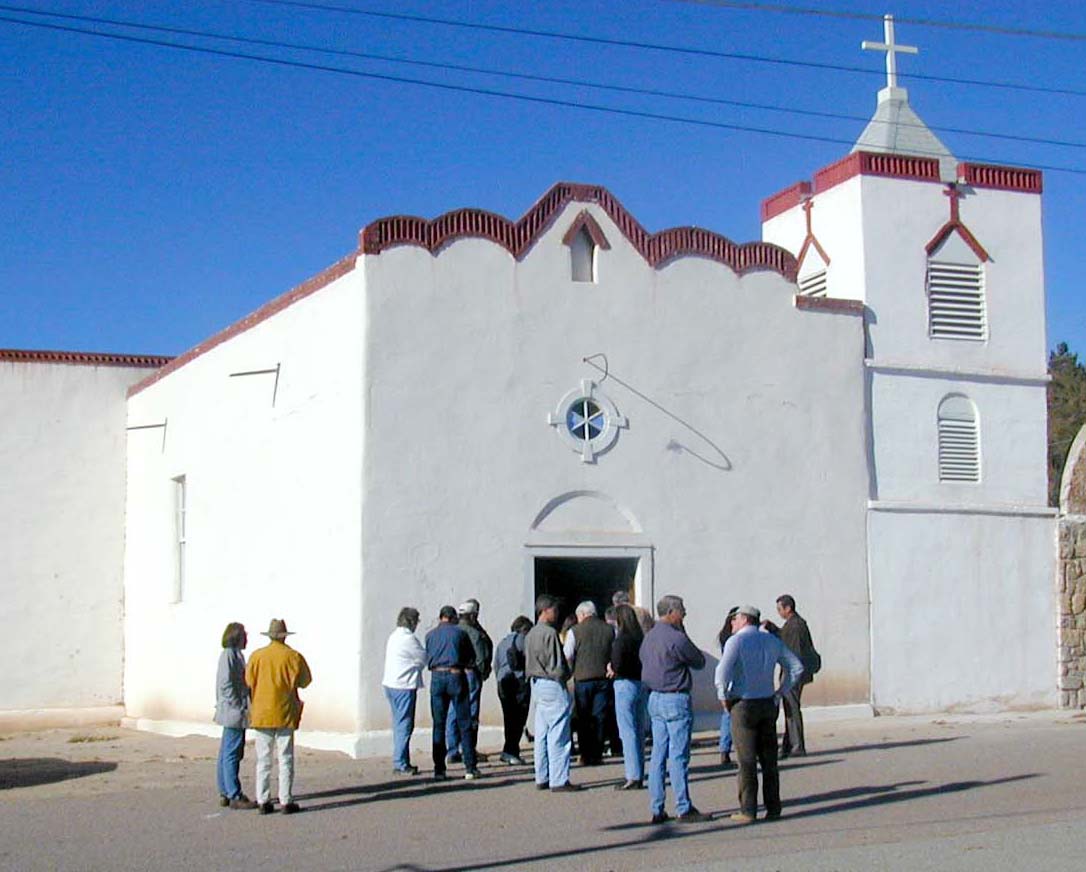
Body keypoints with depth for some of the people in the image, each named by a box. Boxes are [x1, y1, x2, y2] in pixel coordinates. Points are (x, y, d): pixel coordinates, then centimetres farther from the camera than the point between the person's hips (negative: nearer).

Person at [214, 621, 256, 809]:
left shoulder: (235, 655, 17)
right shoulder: (229, 655, -13)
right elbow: (226, 685, -20)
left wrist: (243, 708, 17)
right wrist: (239, 708, -19)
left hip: (233, 714, 10)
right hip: (234, 713, -10)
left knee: (226, 754, 12)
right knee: (232, 754, -6)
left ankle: (225, 794, 17)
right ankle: (235, 796, -5)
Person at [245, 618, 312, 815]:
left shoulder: (257, 656, -3)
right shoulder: (293, 657, -6)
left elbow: (249, 681, 4)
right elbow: (305, 681, 2)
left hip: (261, 713, 2)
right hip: (285, 714, -1)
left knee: (263, 760, 6)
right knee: (285, 759, 3)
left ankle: (263, 801, 7)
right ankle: (286, 801, 3)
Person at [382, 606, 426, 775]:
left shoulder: (394, 636, 15)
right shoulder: (408, 638, -14)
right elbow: (424, 659, -5)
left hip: (391, 684, 10)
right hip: (404, 686, -10)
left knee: (399, 724, 14)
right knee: (404, 725, -6)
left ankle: (400, 763, 17)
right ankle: (400, 764, -7)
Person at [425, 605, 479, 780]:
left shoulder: (430, 635, 9)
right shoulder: (460, 633, 2)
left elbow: (428, 660, 14)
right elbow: (471, 660, 7)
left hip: (437, 678, 2)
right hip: (456, 676, -2)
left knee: (438, 725, 6)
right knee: (464, 724, 3)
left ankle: (439, 769, 3)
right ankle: (470, 767, 1)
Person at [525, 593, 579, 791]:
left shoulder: (530, 634, 14)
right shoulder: (550, 633, -15)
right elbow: (556, 665, -17)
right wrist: (565, 675, 0)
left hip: (537, 684, 10)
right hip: (553, 686, -10)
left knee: (542, 735, 12)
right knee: (558, 736, -6)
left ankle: (542, 778, 16)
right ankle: (559, 780, -5)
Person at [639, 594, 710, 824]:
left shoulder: (649, 637, 11)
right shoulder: (676, 638, -16)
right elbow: (699, 662, -5)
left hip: (655, 699, 9)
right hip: (676, 700, -9)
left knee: (658, 755, 9)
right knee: (678, 756, -5)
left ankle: (657, 809, 11)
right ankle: (684, 809, -1)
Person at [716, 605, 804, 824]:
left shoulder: (736, 641, -9)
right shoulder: (772, 641, 9)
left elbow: (723, 671, -22)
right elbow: (796, 667, 12)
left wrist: (723, 696, -7)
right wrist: (780, 692, 13)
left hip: (743, 705, -5)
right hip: (768, 704, 5)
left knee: (747, 760, -1)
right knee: (769, 759, 10)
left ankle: (748, 811, 1)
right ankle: (773, 808, 11)